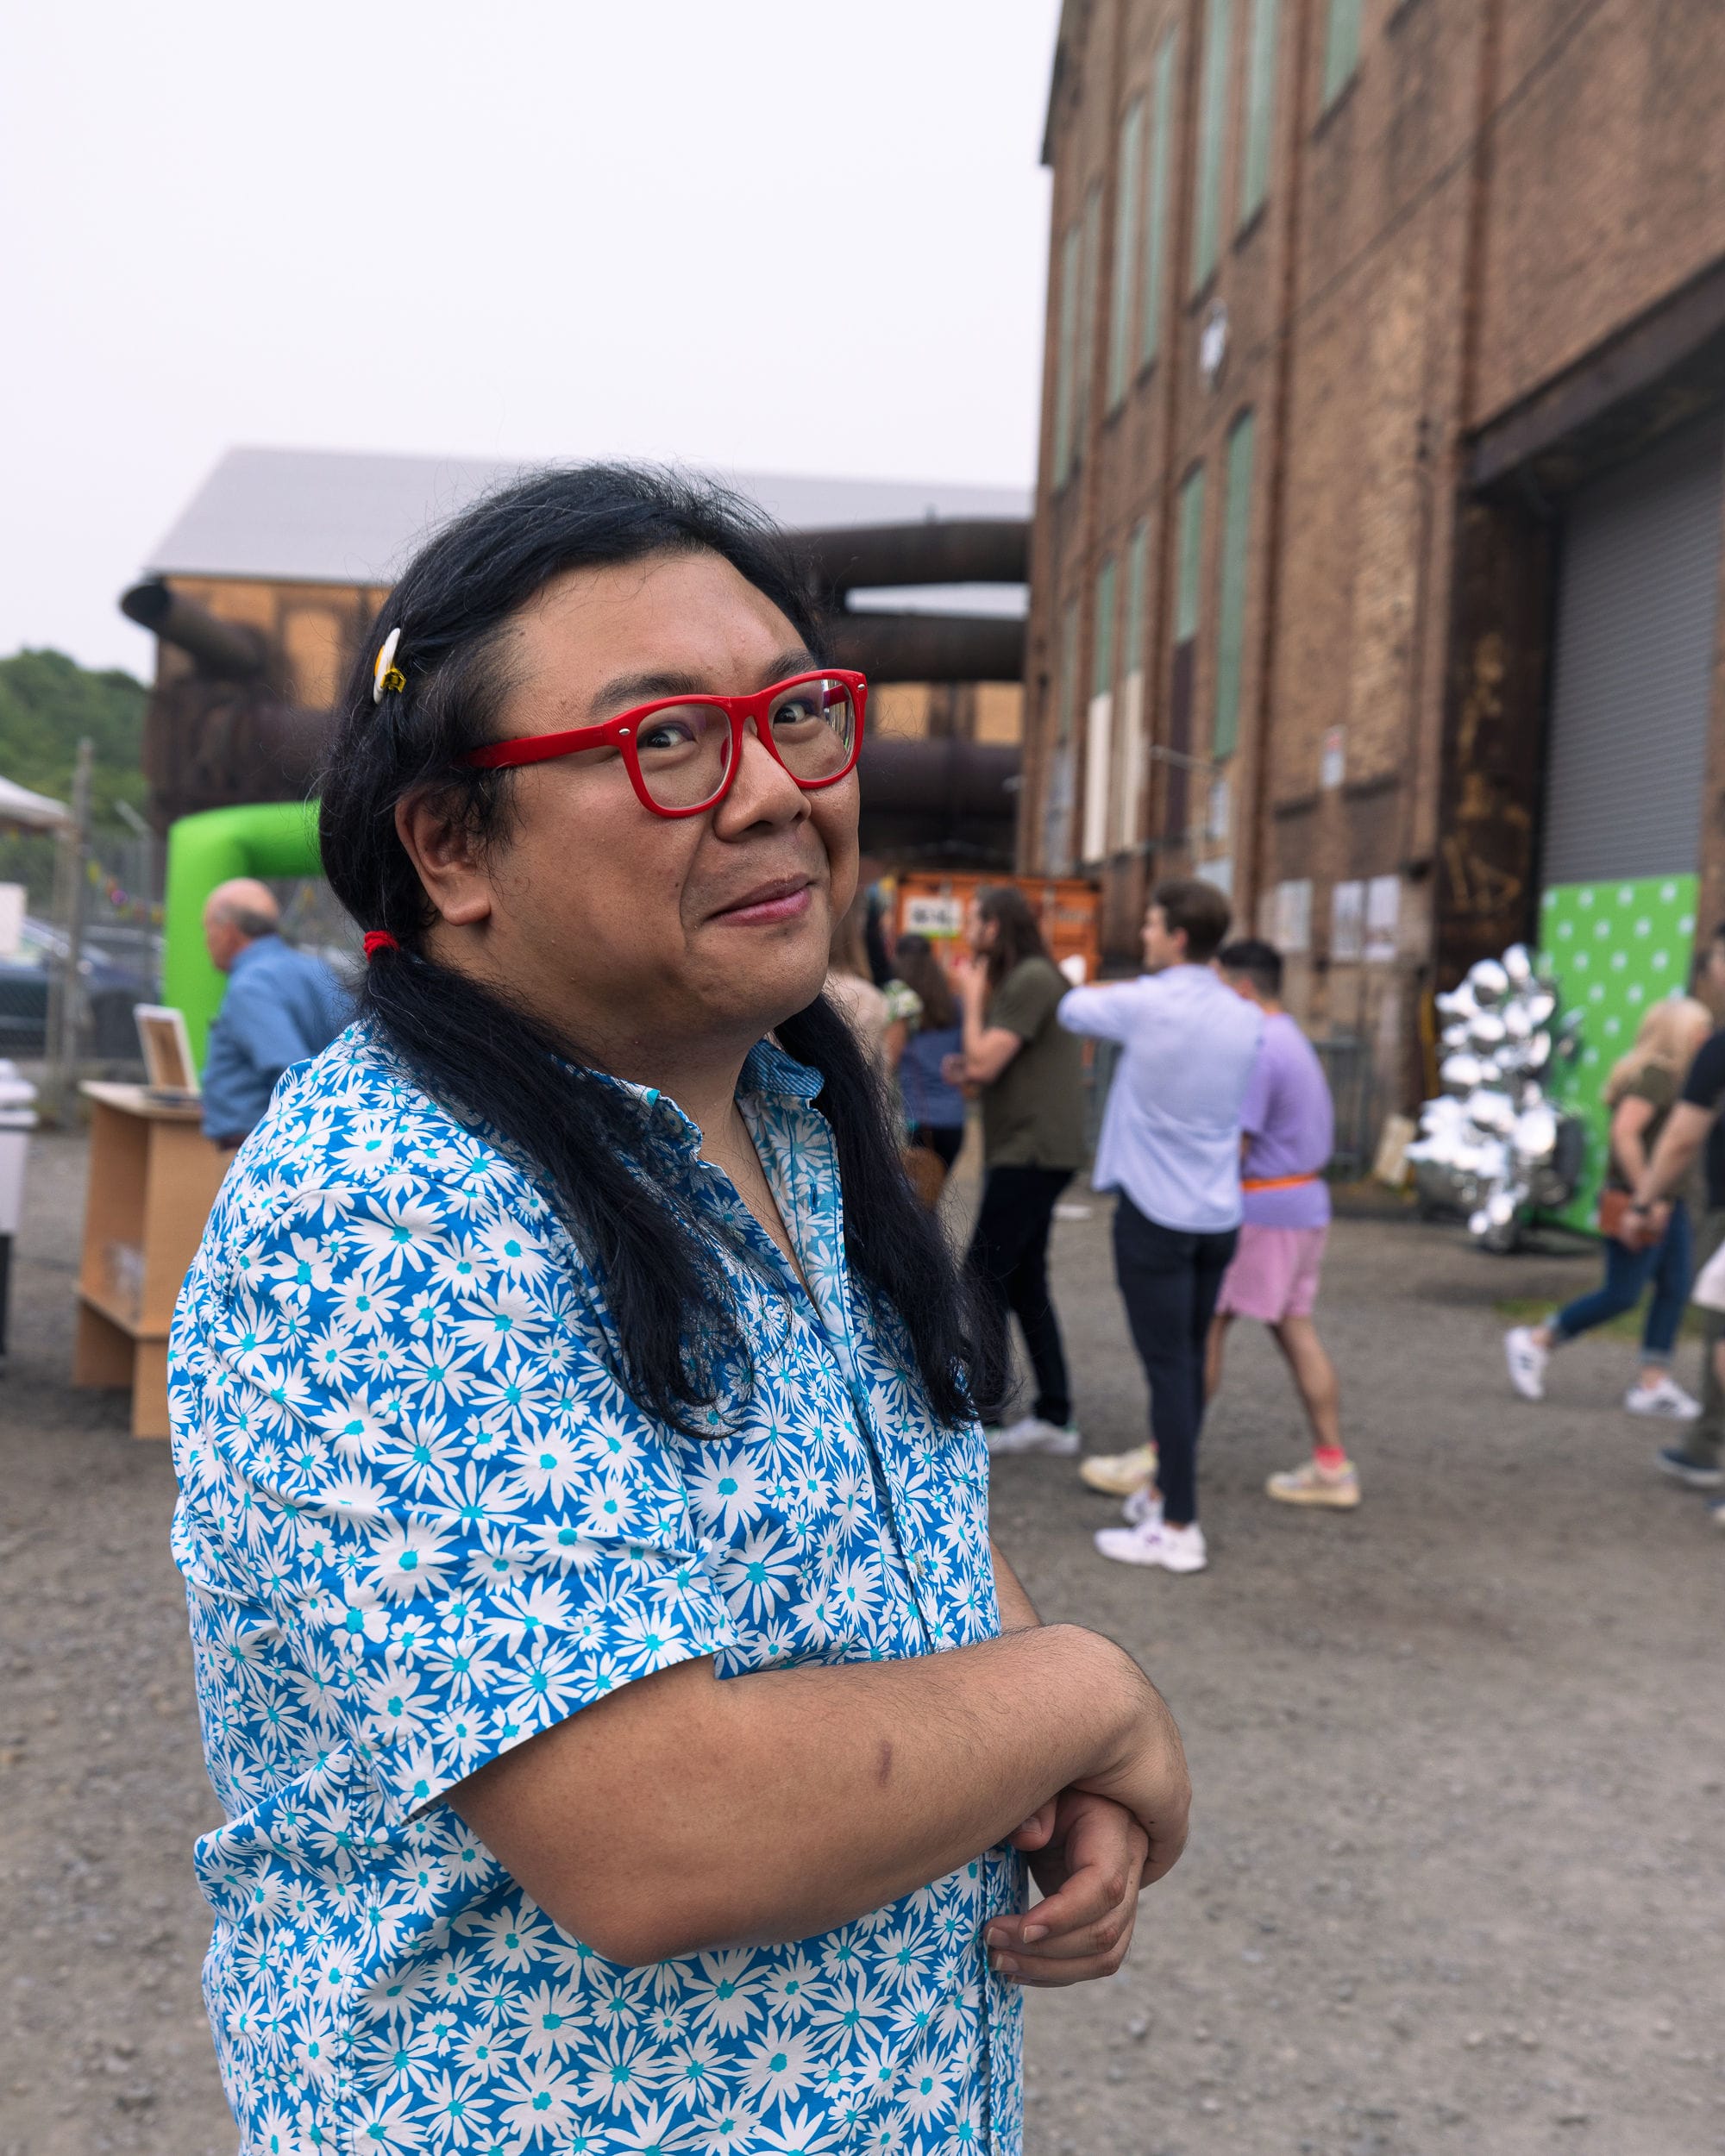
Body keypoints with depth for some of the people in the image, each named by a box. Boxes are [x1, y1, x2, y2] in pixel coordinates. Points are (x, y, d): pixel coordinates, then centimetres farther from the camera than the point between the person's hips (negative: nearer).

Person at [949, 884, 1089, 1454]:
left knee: (983, 1283, -8)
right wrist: (967, 1071, 8)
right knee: (1023, 1284, 12)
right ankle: (1054, 1417, 16)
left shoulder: (1032, 979, -14)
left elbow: (984, 1063, -19)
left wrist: (972, 997, -6)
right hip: (1026, 1152, 10)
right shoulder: (1018, 979, 17)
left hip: (1032, 1155, -10)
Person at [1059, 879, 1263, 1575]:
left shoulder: (1146, 1004, -13)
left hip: (1156, 1212, -6)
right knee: (1190, 1360, 16)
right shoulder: (1245, 1017, 3)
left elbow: (1072, 1009, 3)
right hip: (1220, 1213, 6)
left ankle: (1178, 1529, -1)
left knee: (1169, 1366, -4)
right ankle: (1165, 1489, 30)